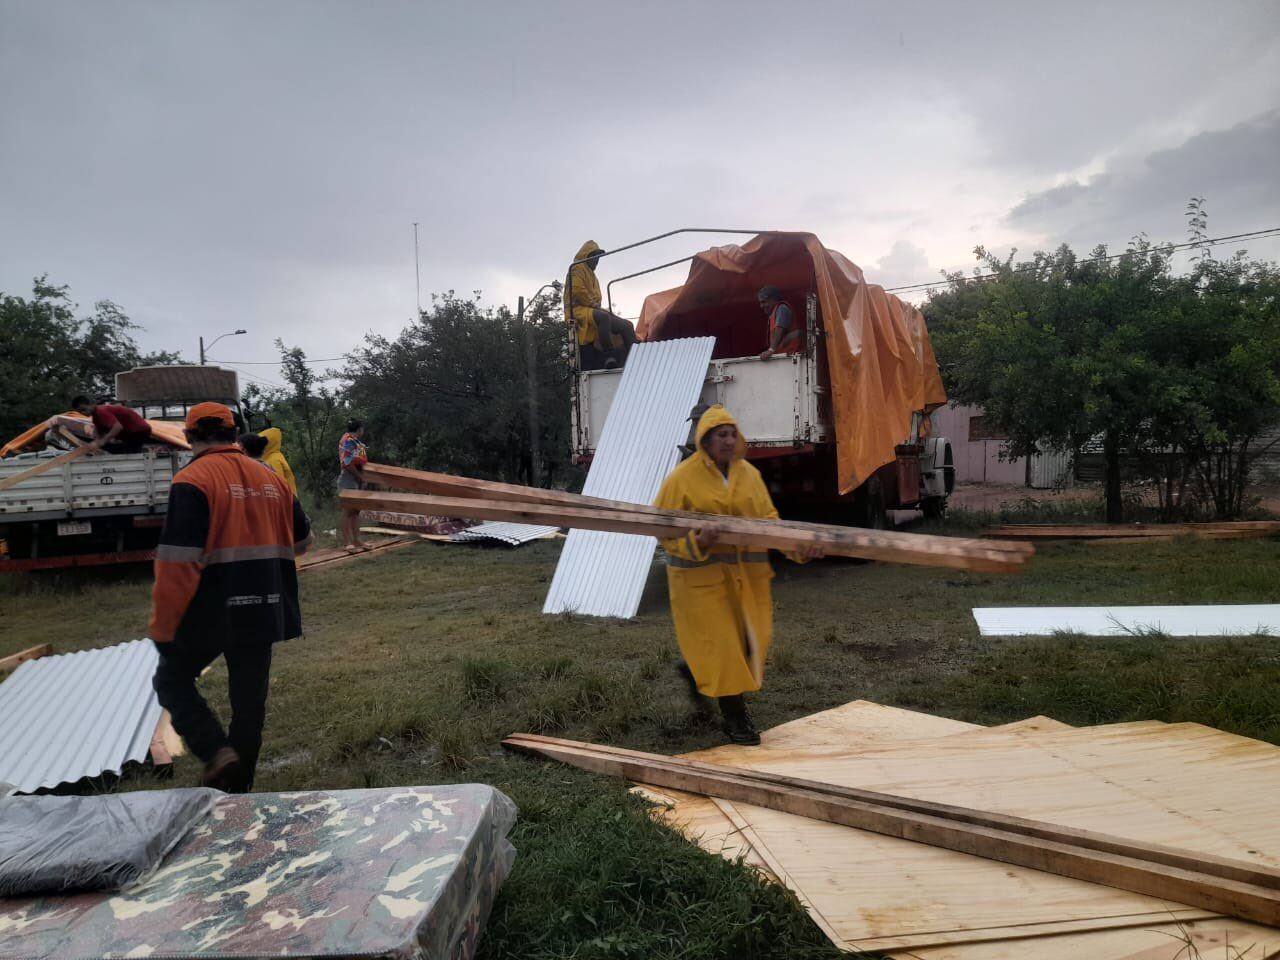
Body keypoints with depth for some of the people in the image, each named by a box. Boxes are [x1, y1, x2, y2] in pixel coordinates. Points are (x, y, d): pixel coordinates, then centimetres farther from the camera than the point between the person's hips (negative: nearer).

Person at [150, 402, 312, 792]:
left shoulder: (192, 481, -12)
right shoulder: (270, 479, 6)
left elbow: (179, 562, -18)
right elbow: (301, 539, 16)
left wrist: (162, 627, -11)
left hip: (208, 614, -5)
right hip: (263, 614, 5)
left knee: (172, 680, 18)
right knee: (249, 701, 16)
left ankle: (217, 752, 0)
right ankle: (237, 786, 26)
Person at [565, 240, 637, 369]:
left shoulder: (592, 274, 33)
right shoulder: (578, 268, 4)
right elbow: (577, 291, -11)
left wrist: (597, 306, 7)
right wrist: (594, 305, -11)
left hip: (593, 310, 10)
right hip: (579, 310, -10)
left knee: (627, 325, -6)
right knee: (603, 317, -42)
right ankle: (609, 357, -47)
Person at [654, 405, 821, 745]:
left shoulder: (749, 474, 6)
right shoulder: (682, 478, -8)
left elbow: (768, 520, 6)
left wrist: (796, 548, -9)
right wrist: (698, 542, -27)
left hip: (746, 573, 6)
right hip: (702, 574, -5)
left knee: (751, 637, 12)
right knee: (720, 642, -3)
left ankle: (695, 668, 41)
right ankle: (734, 718, 11)